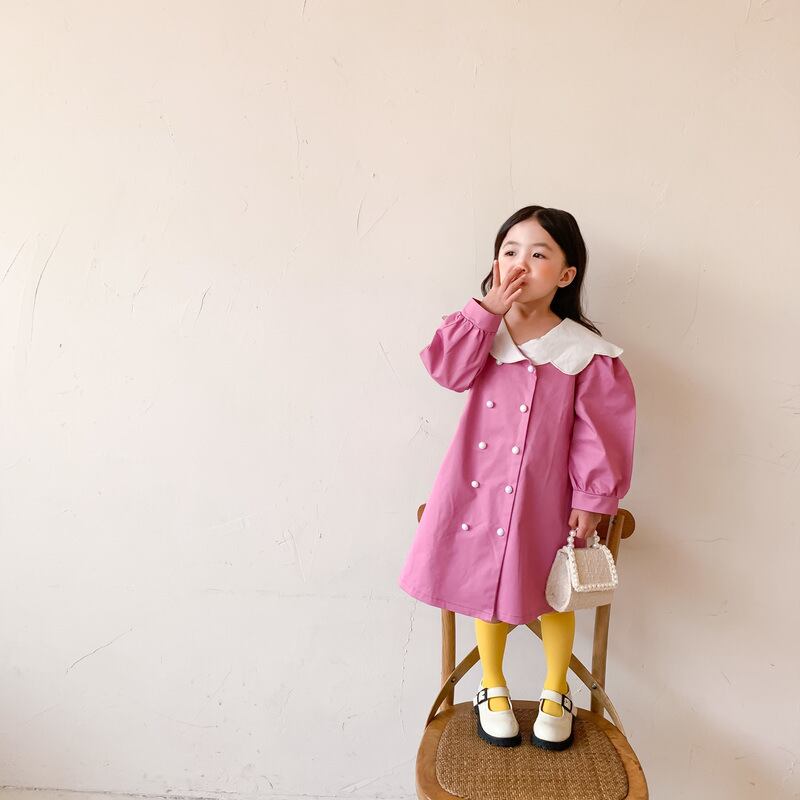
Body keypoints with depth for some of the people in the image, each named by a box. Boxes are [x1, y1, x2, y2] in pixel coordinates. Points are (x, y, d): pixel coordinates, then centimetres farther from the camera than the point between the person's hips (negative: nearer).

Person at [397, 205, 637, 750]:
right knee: (487, 590, 15)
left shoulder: (581, 351, -10)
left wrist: (592, 499, -7)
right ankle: (493, 689, 38)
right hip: (479, 488, 2)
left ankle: (556, 693, 41)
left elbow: (600, 430, -8)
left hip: (545, 499, -2)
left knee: (552, 595, 16)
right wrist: (489, 310, -22)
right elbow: (450, 371, -18)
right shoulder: (484, 331, -1)